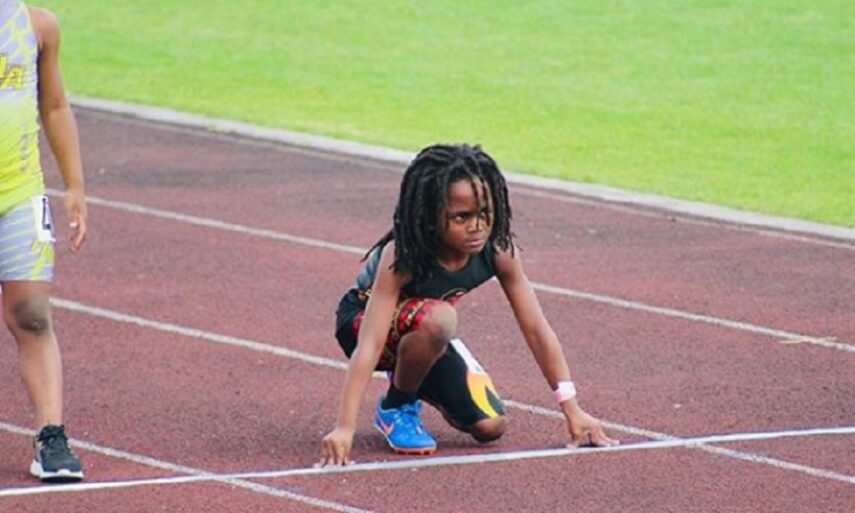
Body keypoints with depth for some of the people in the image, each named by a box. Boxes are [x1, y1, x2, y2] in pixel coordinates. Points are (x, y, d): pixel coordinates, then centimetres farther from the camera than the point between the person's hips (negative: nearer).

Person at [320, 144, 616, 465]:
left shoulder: (498, 250, -23)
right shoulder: (402, 255, -36)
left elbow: (536, 329, -15)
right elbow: (370, 342, -42)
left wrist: (572, 410, -16)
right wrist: (344, 427, -51)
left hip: (427, 334, 5)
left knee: (490, 427, -9)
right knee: (438, 319, -38)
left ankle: (409, 379, 19)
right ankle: (396, 408, -10)